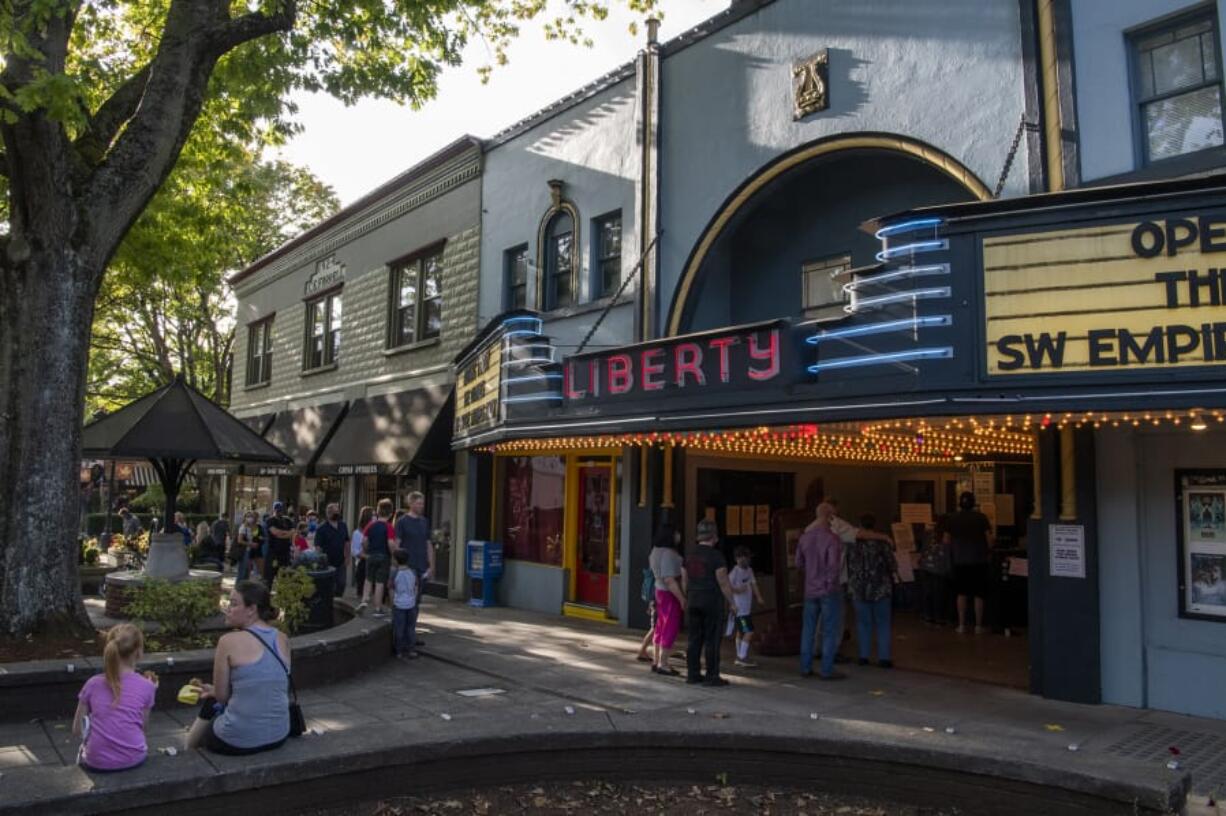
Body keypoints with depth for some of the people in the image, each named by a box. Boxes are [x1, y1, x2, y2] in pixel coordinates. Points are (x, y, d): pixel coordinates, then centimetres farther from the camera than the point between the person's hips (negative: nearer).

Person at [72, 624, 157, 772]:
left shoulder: (93, 684, -2)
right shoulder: (146, 686, -5)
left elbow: (77, 731, 5)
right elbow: (142, 727, 6)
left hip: (98, 762, 0)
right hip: (133, 759, 0)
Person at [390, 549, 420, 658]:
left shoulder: (394, 573, -9)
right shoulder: (413, 572, 0)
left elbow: (392, 590, -5)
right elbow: (416, 589, 5)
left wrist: (392, 604, 6)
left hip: (398, 605, -3)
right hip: (411, 604, 3)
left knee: (399, 629, 5)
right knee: (411, 628, 11)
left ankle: (400, 651, 10)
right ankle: (411, 650, 11)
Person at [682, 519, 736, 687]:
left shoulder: (689, 554, 6)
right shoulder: (716, 555, -13)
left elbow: (685, 580, 11)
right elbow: (724, 582, -14)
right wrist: (732, 602, -6)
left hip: (694, 601, 6)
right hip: (712, 601, -6)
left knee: (695, 638, 8)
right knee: (712, 640, -2)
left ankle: (693, 674, 10)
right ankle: (712, 676, -1)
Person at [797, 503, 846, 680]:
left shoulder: (804, 537, 3)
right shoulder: (832, 538, -17)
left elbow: (799, 563, 11)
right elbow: (834, 565, -23)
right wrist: (830, 581, -6)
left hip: (810, 590, 6)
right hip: (829, 590, -6)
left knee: (808, 629, 13)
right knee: (830, 631, 2)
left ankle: (805, 667, 19)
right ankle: (827, 670, 4)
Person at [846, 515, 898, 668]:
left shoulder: (853, 544, -2)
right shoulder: (883, 543, -8)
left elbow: (848, 567, 4)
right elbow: (893, 565, -3)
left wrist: (851, 585, 18)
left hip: (859, 590, 2)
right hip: (881, 589, -2)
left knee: (863, 623, 11)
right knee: (883, 624, 6)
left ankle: (863, 656, 13)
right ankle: (883, 657, 4)